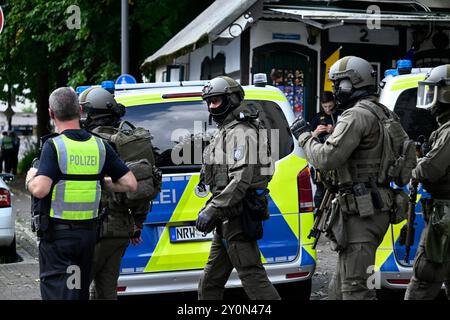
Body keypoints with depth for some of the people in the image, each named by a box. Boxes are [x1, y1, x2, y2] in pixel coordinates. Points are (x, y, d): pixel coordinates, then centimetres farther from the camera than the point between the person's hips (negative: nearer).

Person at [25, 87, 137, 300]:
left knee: (57, 293, -4)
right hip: (88, 233, 5)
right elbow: (130, 184, 1)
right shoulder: (99, 146, 3)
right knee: (80, 292, 19)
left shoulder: (54, 146, -13)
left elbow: (40, 189, -25)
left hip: (57, 234, -5)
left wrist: (30, 178, -3)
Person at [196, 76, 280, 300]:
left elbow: (241, 179, -24)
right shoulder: (224, 131, 20)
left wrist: (212, 210, -26)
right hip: (228, 218, 11)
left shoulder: (240, 133, -14)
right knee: (210, 281, 15)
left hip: (237, 217, -11)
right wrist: (211, 208, 20)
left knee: (252, 276, -10)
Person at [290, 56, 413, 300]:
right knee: (340, 285, 16)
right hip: (375, 209, 10)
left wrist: (304, 136, -7)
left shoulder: (357, 115, -14)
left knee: (356, 288, -9)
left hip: (360, 213, -10)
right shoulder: (385, 115, 17)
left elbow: (326, 159, -22)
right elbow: (409, 158, 20)